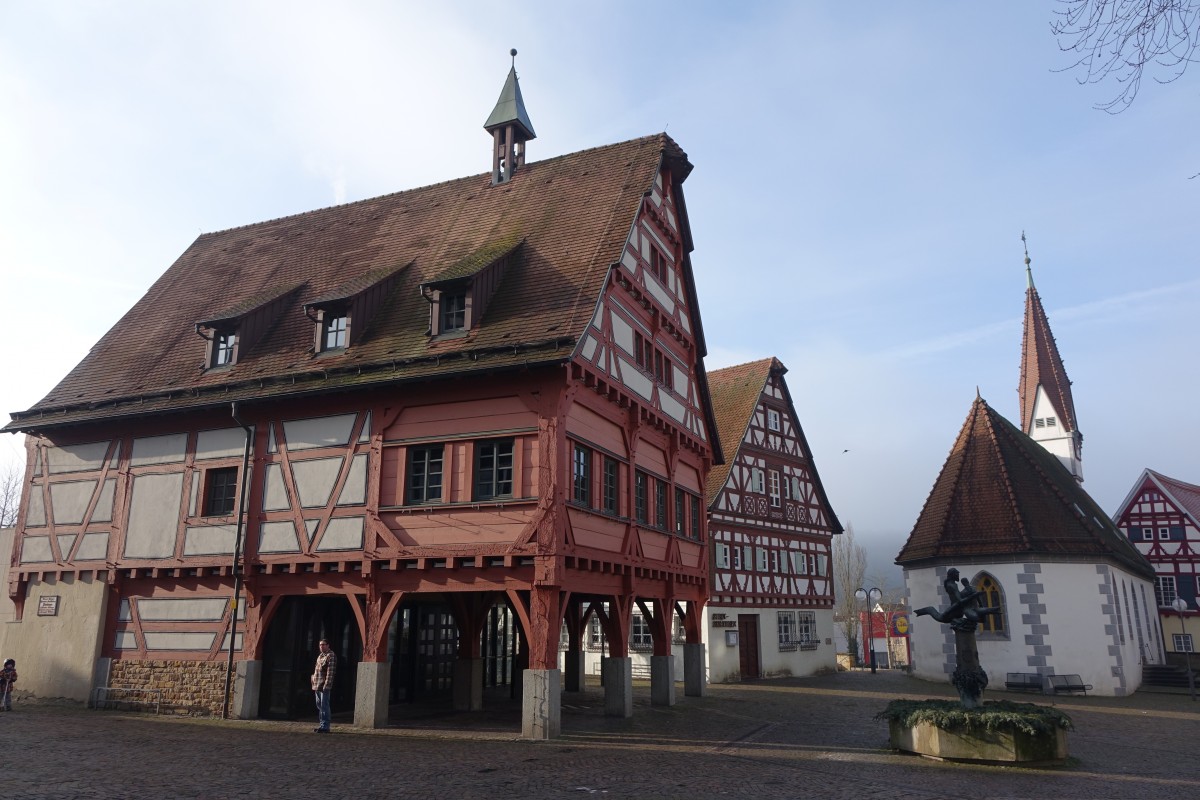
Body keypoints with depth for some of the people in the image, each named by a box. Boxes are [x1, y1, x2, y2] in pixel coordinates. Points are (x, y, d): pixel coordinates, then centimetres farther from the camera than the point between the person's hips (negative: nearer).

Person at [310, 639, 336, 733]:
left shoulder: (330, 656, -9)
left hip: (324, 686, -9)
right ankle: (321, 725, 21)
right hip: (317, 686, 9)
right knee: (319, 706, 14)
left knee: (324, 706, -8)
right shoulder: (320, 656, 18)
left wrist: (326, 685, -22)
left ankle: (325, 726, -6)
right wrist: (314, 684, 17)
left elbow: (330, 672, -16)